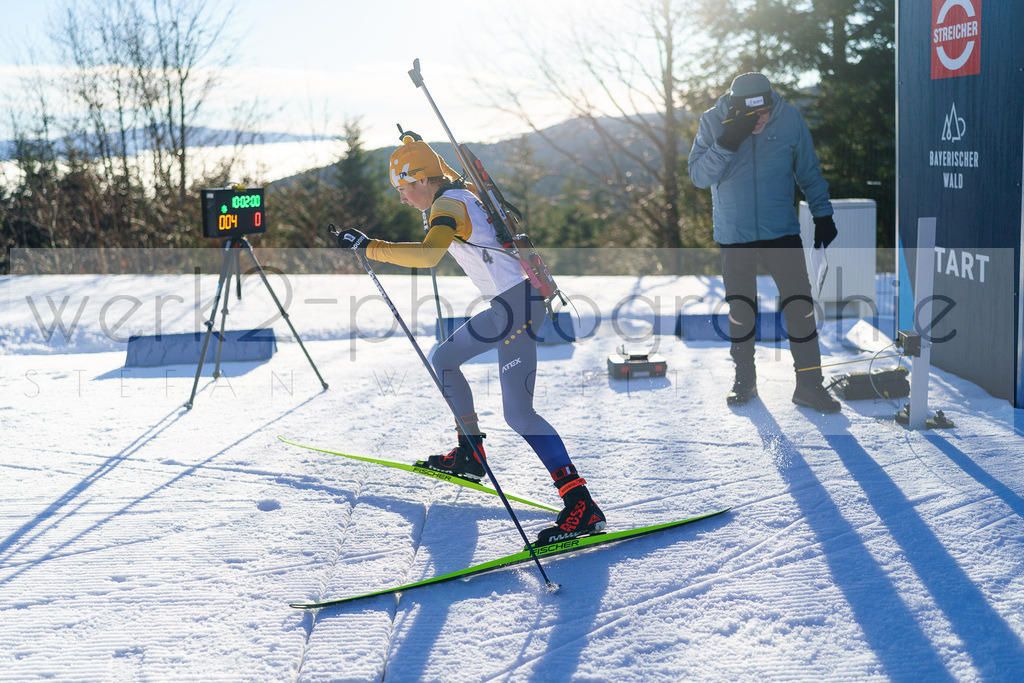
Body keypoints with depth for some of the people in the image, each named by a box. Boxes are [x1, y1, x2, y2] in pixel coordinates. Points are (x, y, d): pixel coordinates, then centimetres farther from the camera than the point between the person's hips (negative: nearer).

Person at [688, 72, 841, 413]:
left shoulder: (789, 118, -7)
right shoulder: (713, 122, -9)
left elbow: (808, 171, 6)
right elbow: (698, 176, -16)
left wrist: (822, 214, 6)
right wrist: (729, 142, -27)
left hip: (782, 231, 0)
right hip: (733, 235, 0)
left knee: (800, 306, -4)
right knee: (740, 311, 7)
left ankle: (809, 384, 5)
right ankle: (744, 381, 24)